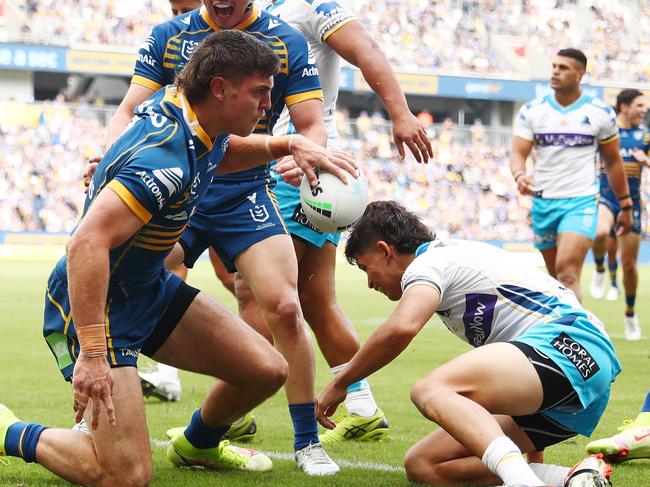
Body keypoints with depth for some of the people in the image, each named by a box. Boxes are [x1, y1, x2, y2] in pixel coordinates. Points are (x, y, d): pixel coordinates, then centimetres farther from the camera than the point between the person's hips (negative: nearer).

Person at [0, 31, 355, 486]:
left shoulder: (177, 105, -1)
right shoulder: (167, 160, -31)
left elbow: (220, 153, 25)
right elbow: (87, 243, -39)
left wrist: (287, 145, 9)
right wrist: (91, 352, -40)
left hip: (150, 289, 10)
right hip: (95, 305, -9)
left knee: (267, 370, 6)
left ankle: (198, 445, 37)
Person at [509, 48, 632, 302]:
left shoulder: (601, 113, 1)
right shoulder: (531, 111, 3)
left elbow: (612, 161, 10)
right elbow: (518, 153, -3)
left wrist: (625, 205, 12)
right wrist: (520, 175, -27)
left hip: (581, 202, -3)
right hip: (543, 202, 3)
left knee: (567, 272, -21)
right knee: (554, 277, 12)